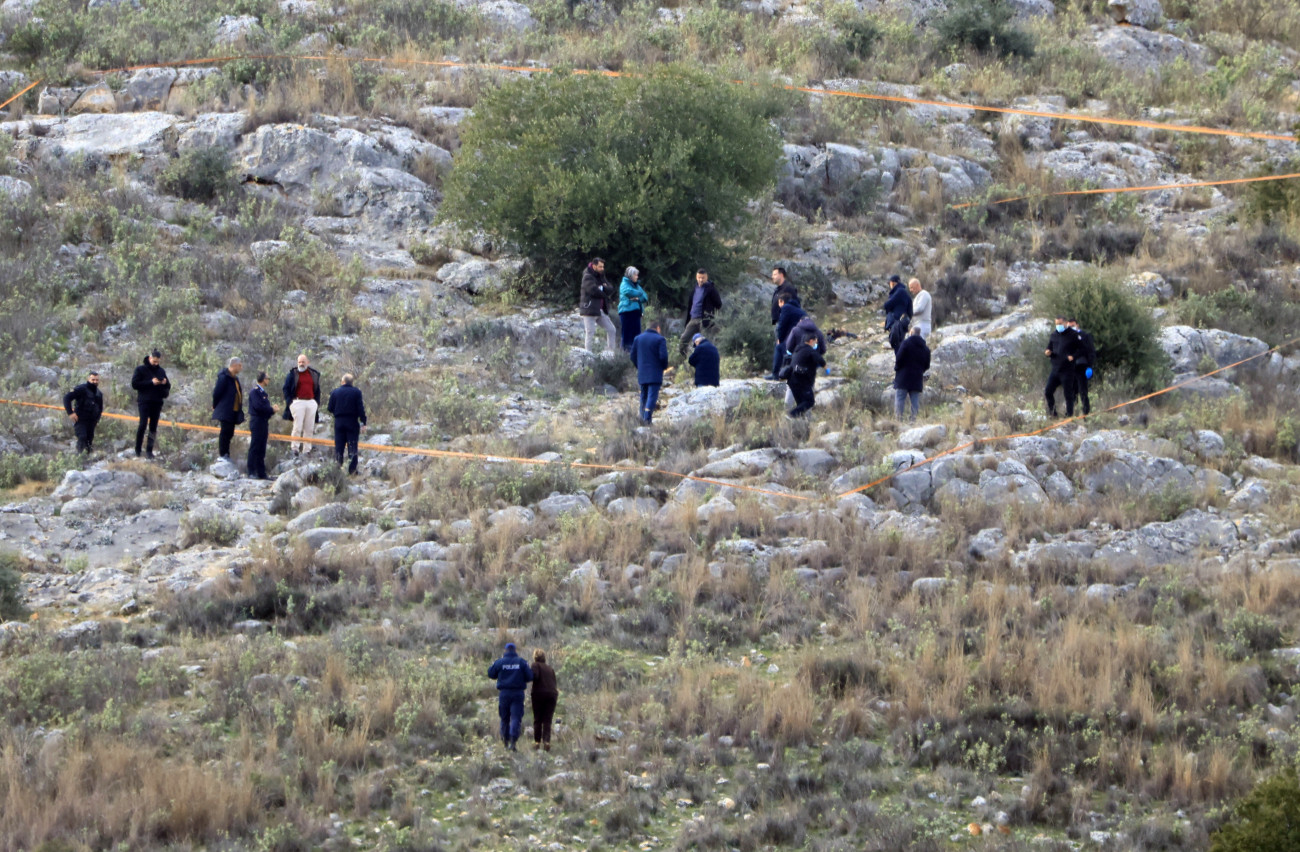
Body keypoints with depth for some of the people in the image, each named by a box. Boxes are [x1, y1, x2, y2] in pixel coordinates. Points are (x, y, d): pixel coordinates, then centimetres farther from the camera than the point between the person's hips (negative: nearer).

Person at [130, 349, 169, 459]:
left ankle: (149, 450, 4)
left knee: (153, 427, 2)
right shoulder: (141, 369, 2)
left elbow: (168, 387, 19)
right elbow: (134, 384, -8)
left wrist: (165, 383, -6)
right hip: (144, 402, -4)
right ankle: (138, 449, -5)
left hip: (157, 403, 4)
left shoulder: (161, 371, 15)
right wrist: (151, 382, -14)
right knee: (143, 424, -14)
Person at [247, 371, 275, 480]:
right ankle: (251, 472, -5)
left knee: (261, 450, 9)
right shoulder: (255, 391, -9)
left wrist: (272, 410, 0)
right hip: (257, 423, -9)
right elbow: (258, 406, -19)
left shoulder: (264, 393, 18)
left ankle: (261, 473, 11)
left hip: (264, 422, 9)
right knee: (254, 448, -7)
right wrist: (271, 410, -10)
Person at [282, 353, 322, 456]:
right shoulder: (293, 374, 4)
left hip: (311, 403, 4)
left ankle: (307, 450, 7)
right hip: (298, 402, -4)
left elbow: (317, 390, 21)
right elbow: (285, 389, 5)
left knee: (309, 428, 3)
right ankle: (295, 448, -5)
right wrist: (289, 401, -5)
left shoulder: (314, 374, 15)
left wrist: (317, 403, 12)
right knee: (297, 427, -10)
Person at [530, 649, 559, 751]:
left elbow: (535, 676, -14)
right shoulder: (550, 669, 17)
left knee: (537, 719, 7)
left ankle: (537, 741, 5)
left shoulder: (536, 665, 3)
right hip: (552, 694, 3)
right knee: (547, 720, 1)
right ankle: (546, 741, -15)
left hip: (539, 694, -3)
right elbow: (554, 683, 14)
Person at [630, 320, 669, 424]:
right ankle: (647, 418, -19)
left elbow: (633, 355, 10)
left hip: (642, 373, 5)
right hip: (655, 374, -5)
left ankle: (643, 418, 16)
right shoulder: (660, 339, -6)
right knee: (652, 396, -8)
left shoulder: (638, 338, 10)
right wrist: (664, 367, 5)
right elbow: (663, 356, -14)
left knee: (644, 396, 15)